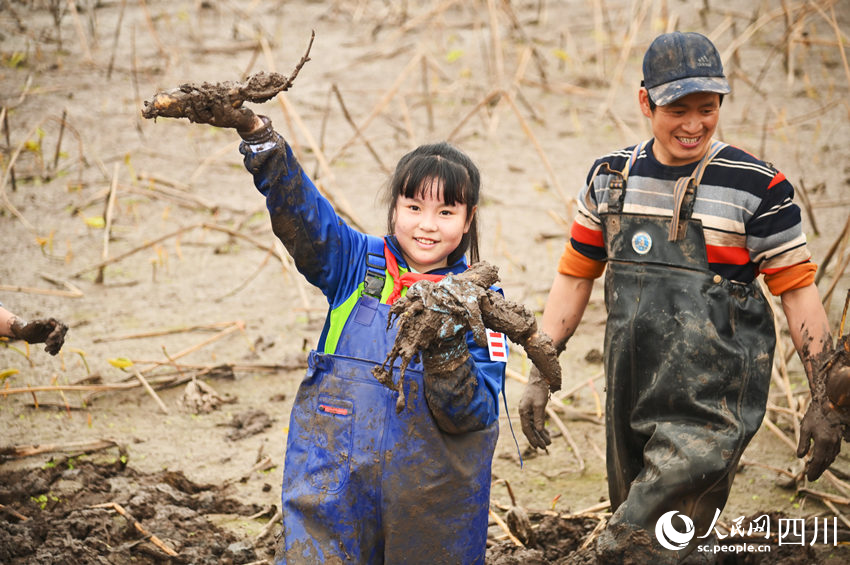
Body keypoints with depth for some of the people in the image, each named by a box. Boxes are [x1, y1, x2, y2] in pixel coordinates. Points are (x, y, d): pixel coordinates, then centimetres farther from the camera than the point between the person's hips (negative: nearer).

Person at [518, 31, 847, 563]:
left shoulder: (756, 186, -6)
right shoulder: (611, 177, 7)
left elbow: (799, 291, -2)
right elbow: (575, 277, 15)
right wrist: (539, 376, 11)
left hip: (711, 407, -5)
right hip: (629, 397, 5)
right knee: (634, 515, 14)